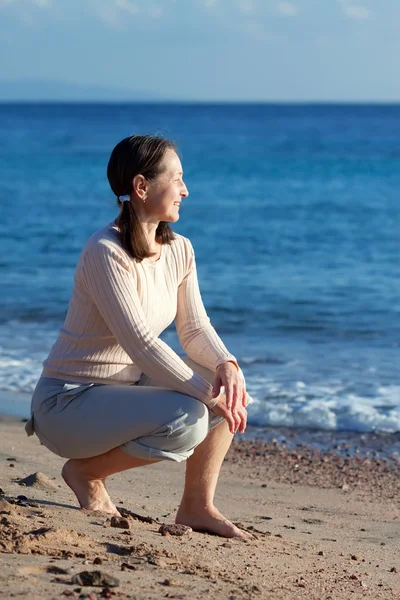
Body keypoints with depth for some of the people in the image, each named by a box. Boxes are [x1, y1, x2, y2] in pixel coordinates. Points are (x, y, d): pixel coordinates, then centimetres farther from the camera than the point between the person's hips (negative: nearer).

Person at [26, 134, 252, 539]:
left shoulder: (179, 251, 2)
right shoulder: (105, 253, -23)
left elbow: (195, 327, 3)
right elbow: (141, 343, -29)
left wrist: (226, 364, -19)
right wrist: (208, 395, -28)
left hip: (126, 387, 8)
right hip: (68, 403, -8)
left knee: (231, 387, -9)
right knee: (187, 421, -29)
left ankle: (197, 506, 2)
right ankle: (87, 470, -5)